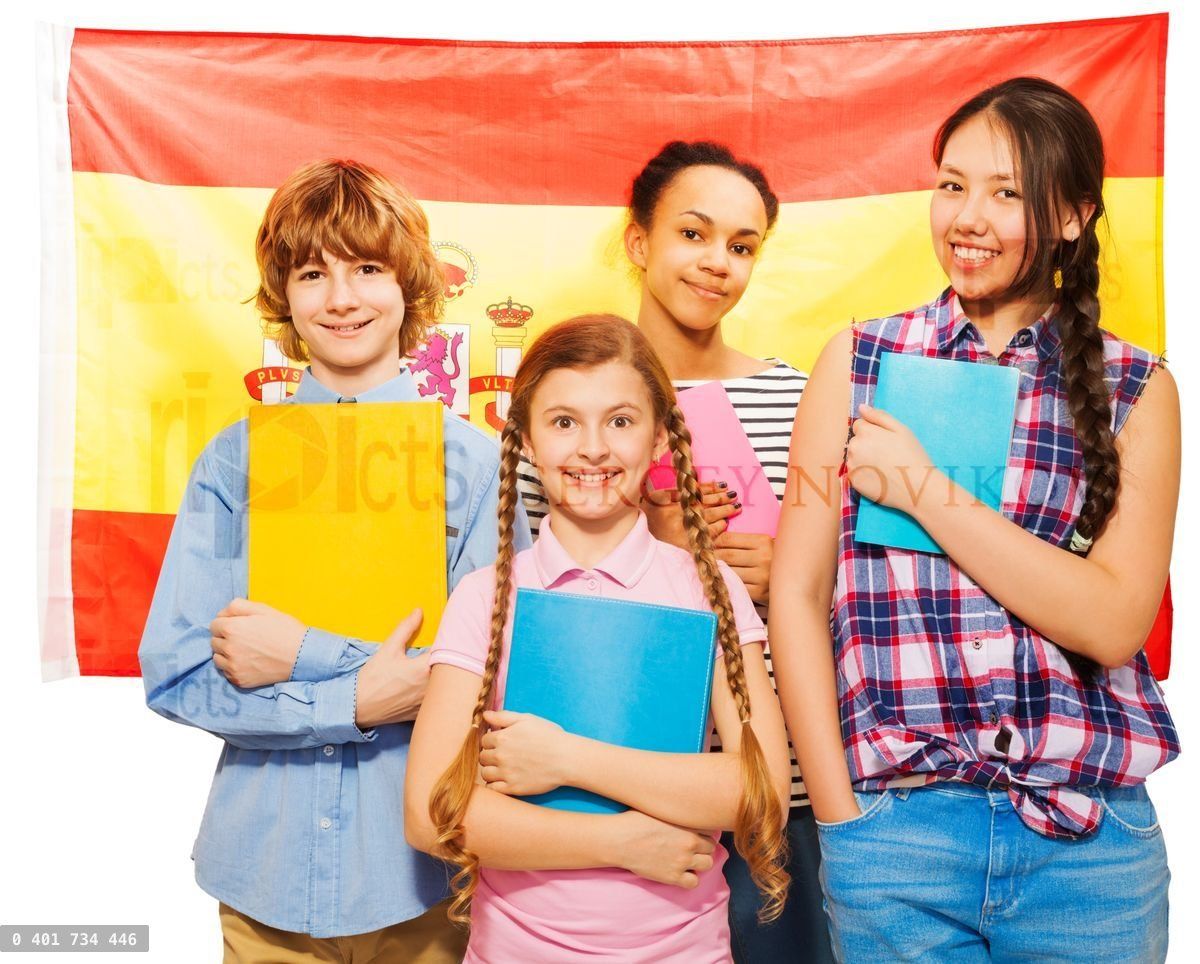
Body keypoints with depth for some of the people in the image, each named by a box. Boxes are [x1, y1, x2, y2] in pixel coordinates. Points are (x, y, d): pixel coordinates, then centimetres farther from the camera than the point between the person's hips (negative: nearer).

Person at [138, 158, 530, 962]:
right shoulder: (235, 460, -2)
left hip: (419, 869, -1)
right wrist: (359, 701, -18)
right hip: (266, 868, 1)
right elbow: (176, 676, -6)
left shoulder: (473, 460, -6)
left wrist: (306, 655, -18)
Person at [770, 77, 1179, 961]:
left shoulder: (1136, 390, 2)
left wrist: (925, 490, -14)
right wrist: (840, 816, -6)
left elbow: (1115, 622, -9)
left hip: (1094, 840, 1)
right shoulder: (860, 360, 1)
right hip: (897, 827, 0)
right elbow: (798, 595, -2)